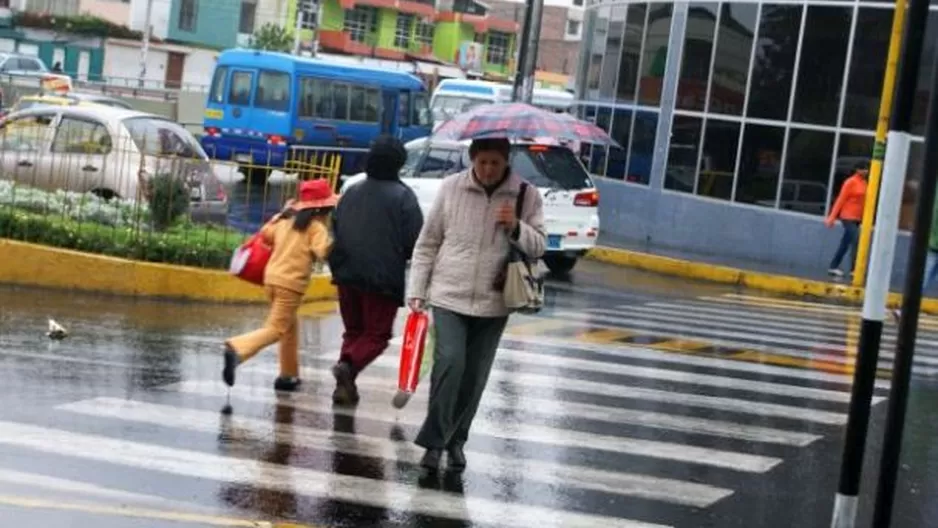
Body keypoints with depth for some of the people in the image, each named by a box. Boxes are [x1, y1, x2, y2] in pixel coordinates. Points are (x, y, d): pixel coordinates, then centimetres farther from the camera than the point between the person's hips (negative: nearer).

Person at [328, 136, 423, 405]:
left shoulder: (351, 193, 8)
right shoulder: (403, 196, -9)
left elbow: (335, 231, 12)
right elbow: (415, 241, -12)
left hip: (348, 275, 5)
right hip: (384, 279, -5)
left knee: (353, 330, 17)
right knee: (377, 333, 4)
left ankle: (345, 384, 7)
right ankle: (349, 365, -22)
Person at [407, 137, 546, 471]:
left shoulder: (526, 196, -2)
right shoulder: (451, 188, -2)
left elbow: (538, 247, 1)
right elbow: (427, 243, 4)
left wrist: (516, 228, -19)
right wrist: (416, 290, 1)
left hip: (492, 304, 2)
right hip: (449, 296, -1)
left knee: (475, 377, 8)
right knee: (449, 362, -17)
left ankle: (455, 440, 26)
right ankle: (434, 440, -6)